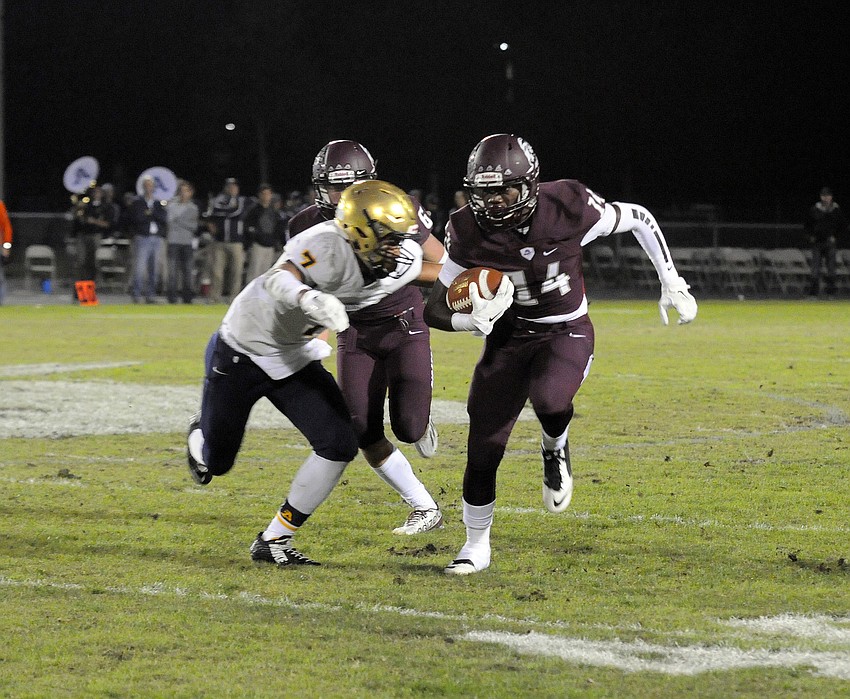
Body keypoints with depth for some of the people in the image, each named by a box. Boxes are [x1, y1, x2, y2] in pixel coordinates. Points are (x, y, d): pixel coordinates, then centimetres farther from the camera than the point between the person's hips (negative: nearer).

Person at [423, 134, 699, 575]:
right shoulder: (470, 233, -15)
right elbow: (436, 310, -8)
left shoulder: (568, 209, -22)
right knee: (483, 448, -2)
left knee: (549, 398, -35)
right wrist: (474, 320, -29)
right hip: (508, 336, 2)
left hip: (567, 332, -2)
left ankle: (556, 450, 2)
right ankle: (476, 545, 20)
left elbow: (640, 220, -4)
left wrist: (672, 285, -3)